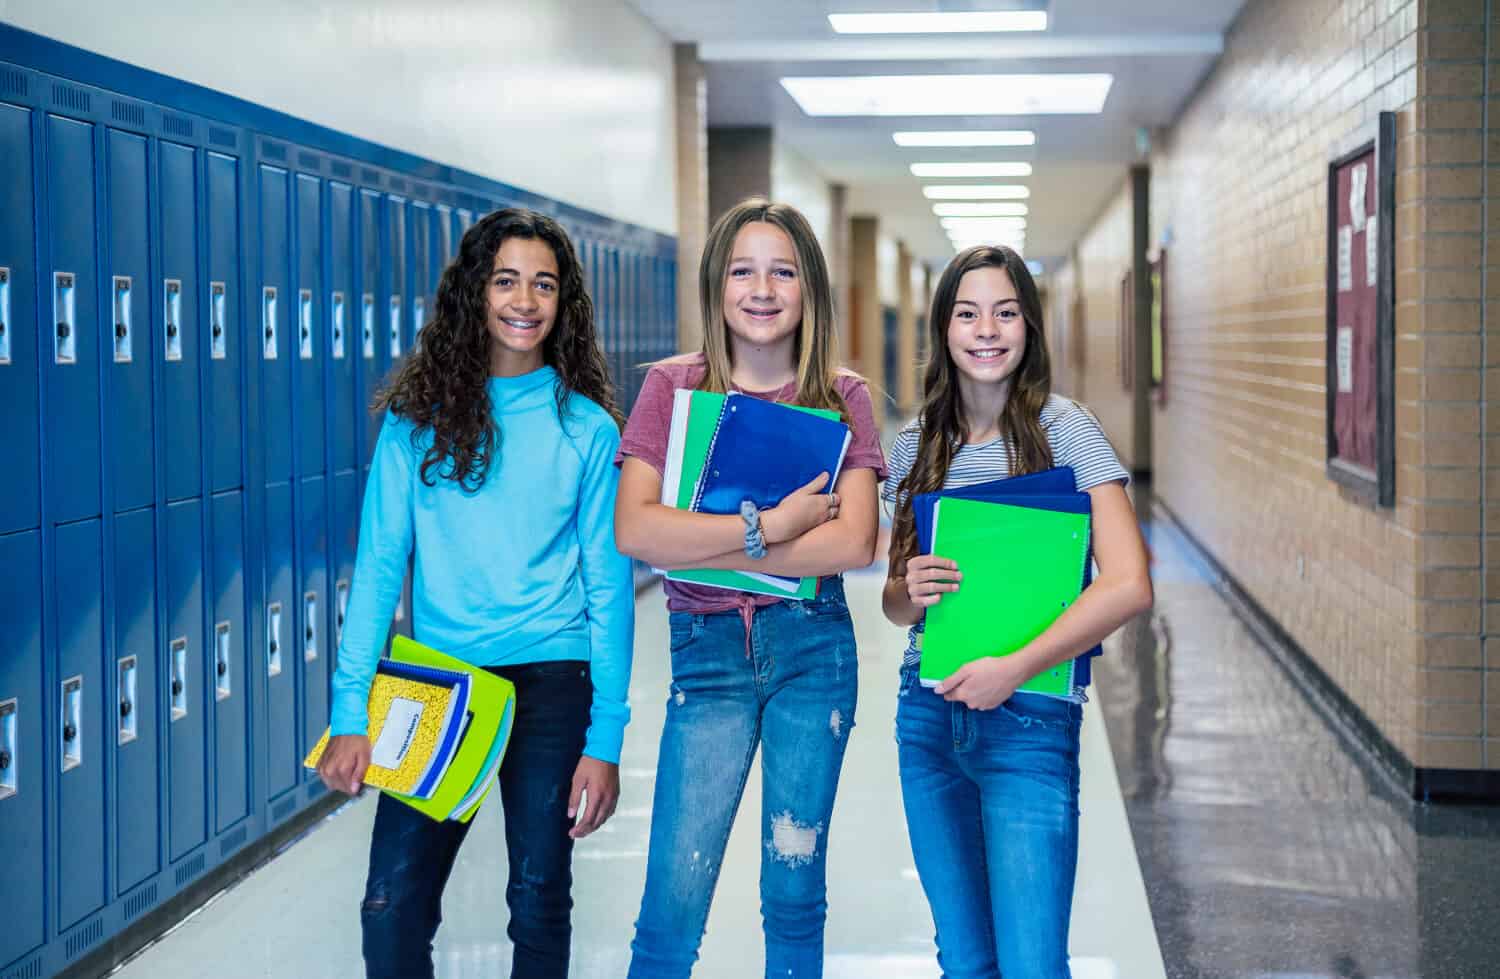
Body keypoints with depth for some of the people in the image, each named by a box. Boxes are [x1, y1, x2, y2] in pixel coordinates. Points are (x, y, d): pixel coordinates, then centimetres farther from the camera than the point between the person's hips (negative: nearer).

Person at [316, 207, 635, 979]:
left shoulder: (587, 427, 0)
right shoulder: (419, 416, 1)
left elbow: (608, 586, -1)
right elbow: (380, 562, -1)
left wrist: (605, 737, -6)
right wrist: (350, 713, -8)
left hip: (550, 682, 0)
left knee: (540, 901, 8)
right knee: (392, 905, -3)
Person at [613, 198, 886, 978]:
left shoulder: (841, 399, 2)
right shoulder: (672, 386, 2)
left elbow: (854, 542, -11)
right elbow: (633, 530, -10)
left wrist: (704, 549, -13)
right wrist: (767, 526, -15)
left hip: (812, 645, 1)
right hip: (707, 652, 0)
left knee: (795, 889, 9)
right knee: (672, 902, -4)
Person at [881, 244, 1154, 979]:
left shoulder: (1063, 430, -7)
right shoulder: (916, 447, 8)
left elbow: (1129, 585, -15)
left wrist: (1014, 668, -21)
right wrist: (910, 589, -8)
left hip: (1029, 721, -5)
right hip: (929, 714, 5)